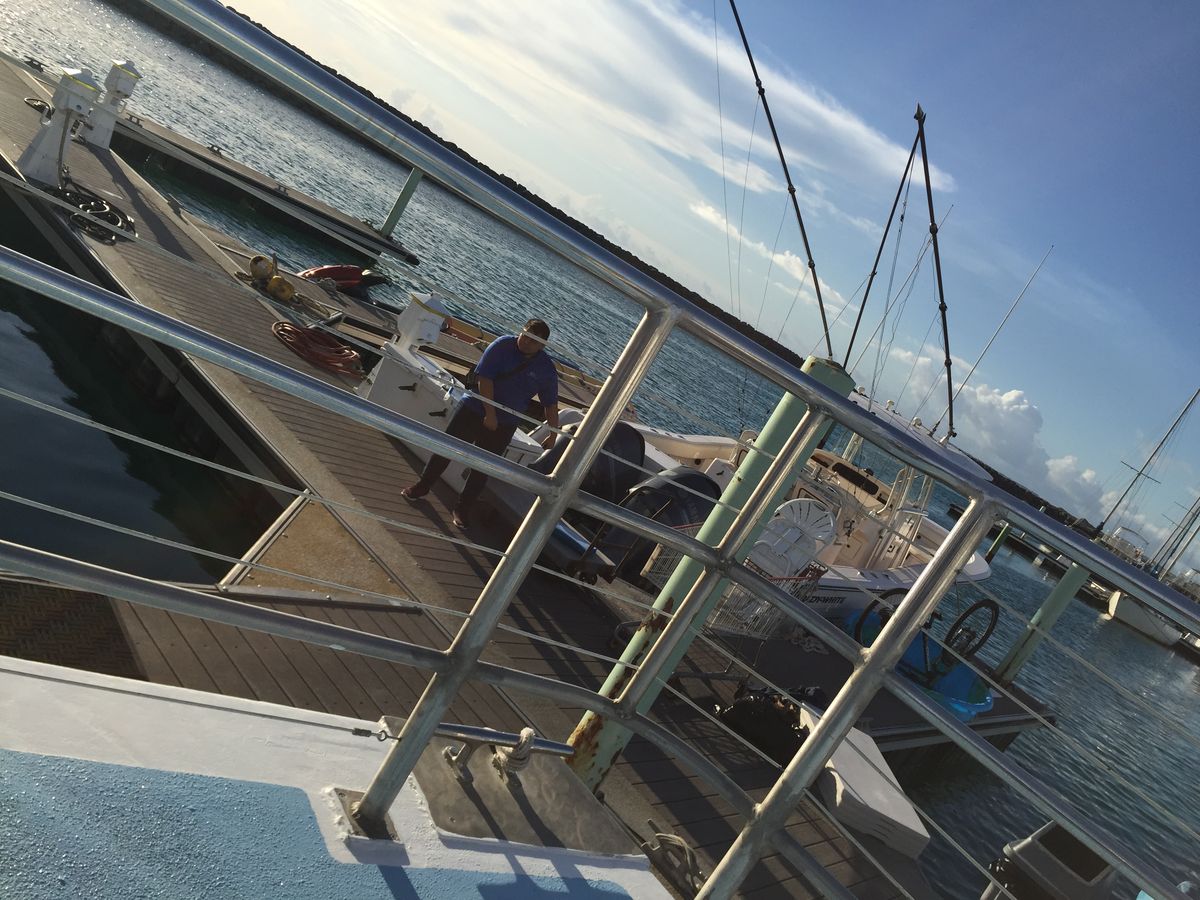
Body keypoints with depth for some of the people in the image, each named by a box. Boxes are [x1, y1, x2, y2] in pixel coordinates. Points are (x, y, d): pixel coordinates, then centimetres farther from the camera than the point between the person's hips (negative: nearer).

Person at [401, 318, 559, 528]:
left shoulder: (546, 368, -6)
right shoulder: (503, 345, -13)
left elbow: (551, 404, 1)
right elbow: (484, 377, -18)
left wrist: (552, 434, 0)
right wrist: (489, 413, -21)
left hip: (505, 425, 1)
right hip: (475, 410, -1)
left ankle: (463, 508, 21)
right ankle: (422, 486, 27)